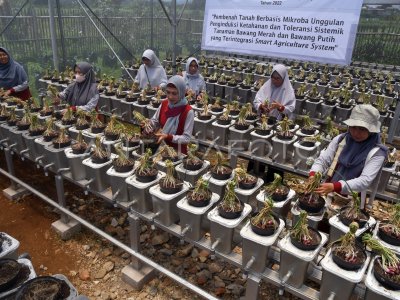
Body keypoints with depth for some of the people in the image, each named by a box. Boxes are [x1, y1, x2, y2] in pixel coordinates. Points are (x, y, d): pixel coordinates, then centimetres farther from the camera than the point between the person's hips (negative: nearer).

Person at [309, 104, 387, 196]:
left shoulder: (377, 152, -5)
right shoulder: (340, 139, 4)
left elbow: (365, 181, -16)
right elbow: (322, 160, 2)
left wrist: (334, 187, -30)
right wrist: (313, 176, -20)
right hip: (327, 191, 2)